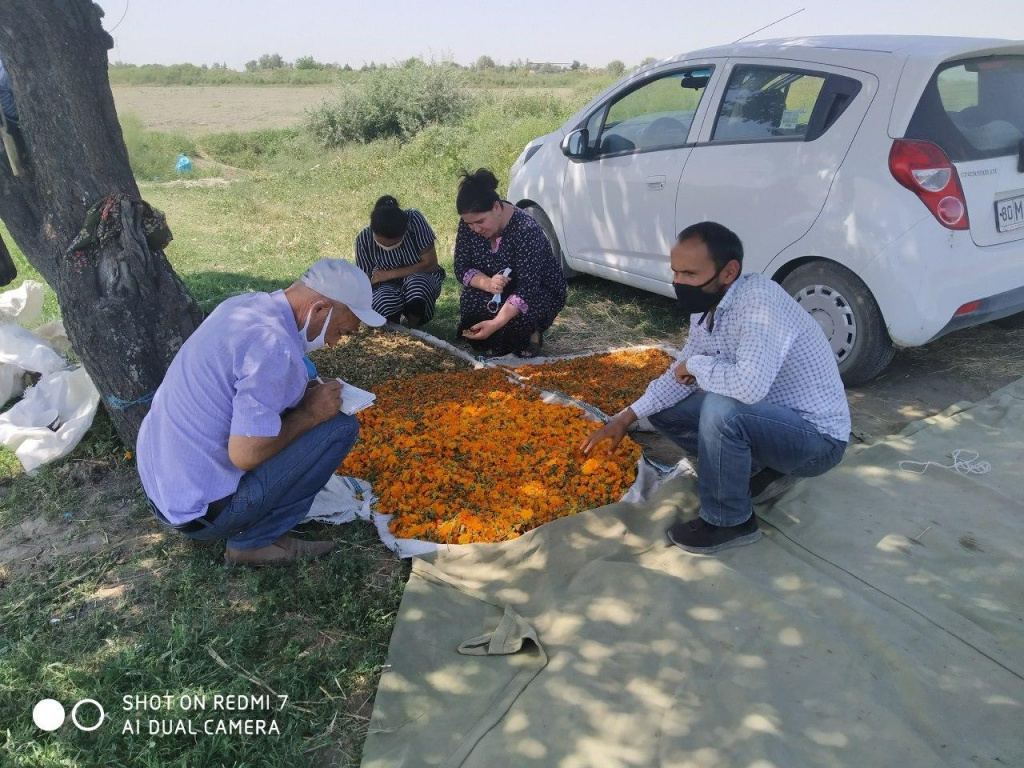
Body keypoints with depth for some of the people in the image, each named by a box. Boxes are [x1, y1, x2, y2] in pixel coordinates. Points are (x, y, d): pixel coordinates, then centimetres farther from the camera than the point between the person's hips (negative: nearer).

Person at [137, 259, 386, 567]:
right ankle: (255, 541, -1)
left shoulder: (243, 304, 2)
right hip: (199, 511, -9)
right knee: (341, 426, -8)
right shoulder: (274, 347, -25)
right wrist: (309, 414, -12)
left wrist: (307, 392, 5)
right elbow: (245, 455, -25)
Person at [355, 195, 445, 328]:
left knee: (416, 285, -36)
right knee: (385, 302, -34)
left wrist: (390, 274, -22)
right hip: (388, 287, 0)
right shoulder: (364, 239, -20)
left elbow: (431, 264, -20)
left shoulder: (414, 220, -25)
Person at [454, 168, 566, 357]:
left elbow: (527, 288, -36)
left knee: (514, 317, -35)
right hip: (498, 291, 5)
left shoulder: (526, 231, -32)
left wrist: (496, 323, -46)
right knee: (470, 300, -27)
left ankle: (531, 333, 0)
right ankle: (500, 340, 1)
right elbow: (461, 267, -12)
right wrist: (487, 283, -34)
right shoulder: (469, 225, -14)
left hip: (541, 292, -5)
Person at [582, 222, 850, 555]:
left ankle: (730, 522, -11)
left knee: (722, 408, -34)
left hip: (817, 437, -8)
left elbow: (750, 386, -43)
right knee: (662, 410, 5)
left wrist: (697, 365, -23)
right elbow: (682, 374, 9)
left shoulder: (760, 299, -29)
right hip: (767, 419, 8)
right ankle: (758, 471, 11)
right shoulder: (706, 308, -3)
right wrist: (626, 418, 1)